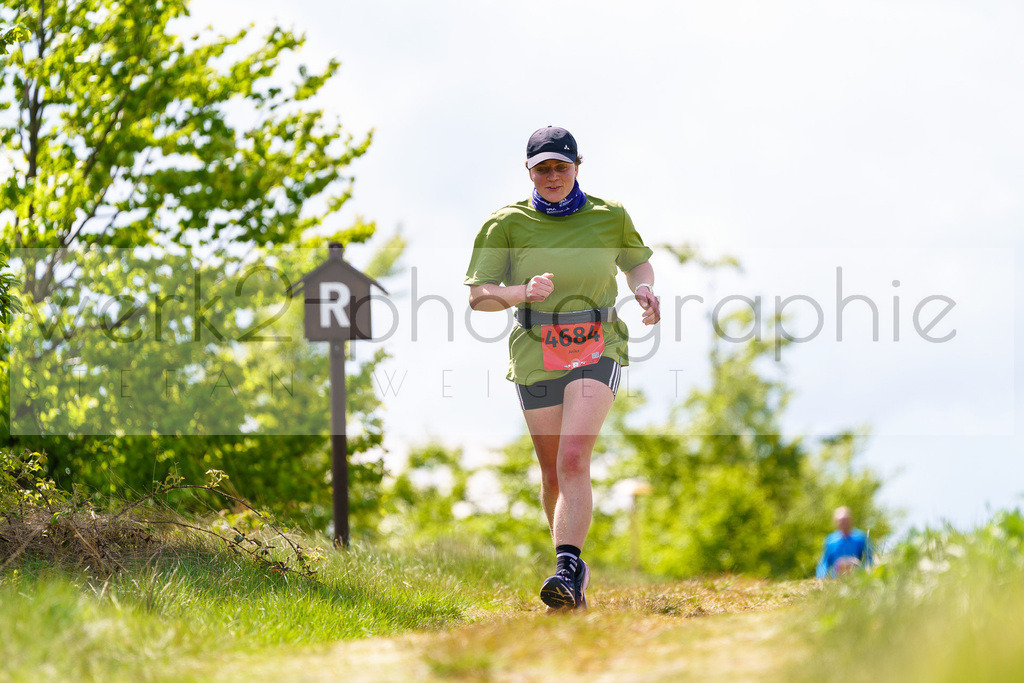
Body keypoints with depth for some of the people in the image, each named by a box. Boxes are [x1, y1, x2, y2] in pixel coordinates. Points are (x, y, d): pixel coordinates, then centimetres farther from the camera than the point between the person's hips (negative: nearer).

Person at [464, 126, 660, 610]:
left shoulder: (609, 216, 3)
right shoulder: (507, 224, -1)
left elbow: (638, 260, 23)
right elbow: (478, 296, -2)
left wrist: (644, 288, 0)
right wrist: (523, 292, -21)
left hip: (597, 350, -1)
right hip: (536, 354, 2)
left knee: (574, 460, -20)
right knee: (552, 472, 8)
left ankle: (567, 569, -27)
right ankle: (573, 566, 28)